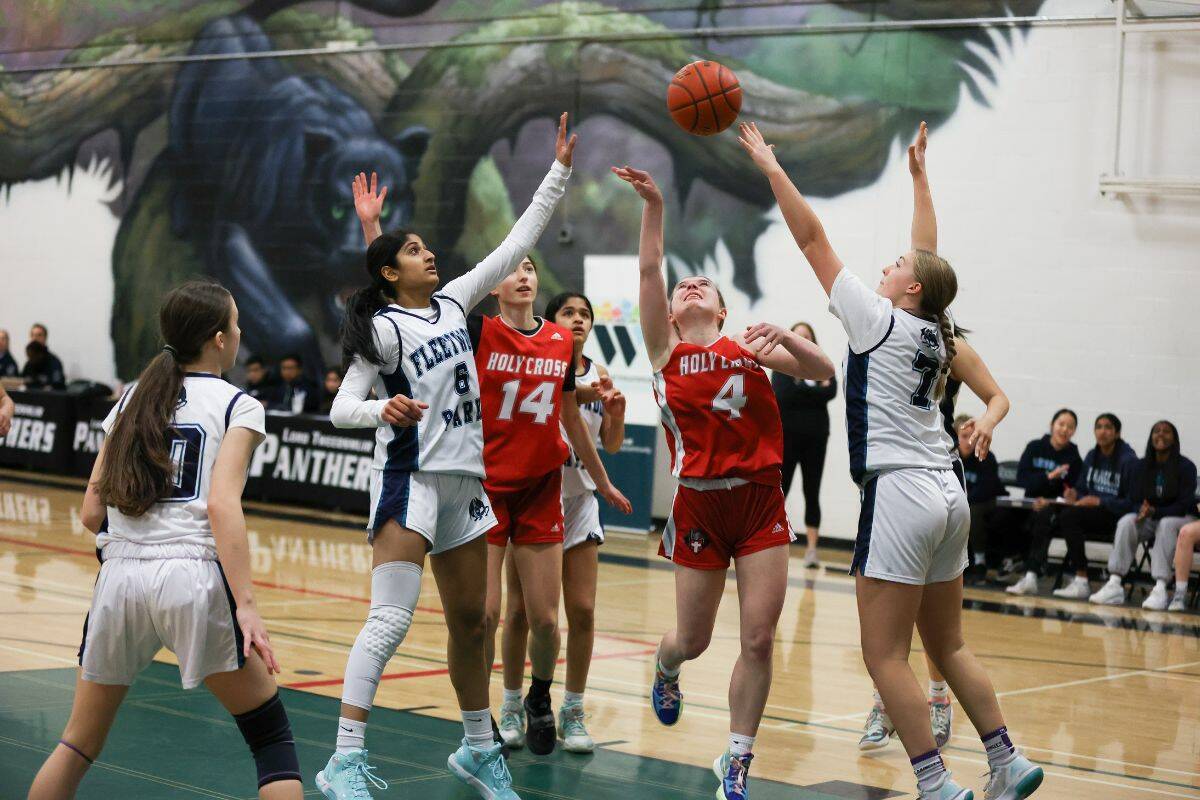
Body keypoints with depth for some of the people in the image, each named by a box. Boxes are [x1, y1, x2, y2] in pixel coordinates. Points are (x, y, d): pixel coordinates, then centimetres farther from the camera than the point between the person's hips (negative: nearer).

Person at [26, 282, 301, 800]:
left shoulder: (131, 399, 16)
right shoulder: (238, 406, 2)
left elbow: (91, 514, 12)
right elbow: (222, 505, -13)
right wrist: (245, 606, -18)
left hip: (119, 579, 5)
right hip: (192, 580, -5)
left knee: (79, 743, 17)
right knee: (271, 736, 7)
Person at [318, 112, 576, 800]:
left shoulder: (452, 304, 12)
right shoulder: (382, 329, -6)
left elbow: (516, 246, 13)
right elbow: (342, 408, -6)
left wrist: (560, 171, 12)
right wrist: (384, 409, -28)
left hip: (465, 482, 7)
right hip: (410, 479, -7)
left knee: (471, 623, 14)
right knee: (391, 620, -17)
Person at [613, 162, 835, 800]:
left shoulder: (751, 347, 10)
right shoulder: (666, 350, 6)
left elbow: (822, 372, 0)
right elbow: (649, 271, -5)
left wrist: (785, 337, -17)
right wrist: (653, 205, -13)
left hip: (760, 503, 1)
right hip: (699, 503, -1)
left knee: (759, 638, -6)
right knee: (693, 640, 8)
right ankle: (665, 668, 46)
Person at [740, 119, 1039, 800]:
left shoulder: (879, 319, -7)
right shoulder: (939, 332, 10)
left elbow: (812, 237, -4)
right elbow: (931, 252, 25)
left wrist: (771, 167, 2)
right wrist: (919, 173, 35)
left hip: (900, 492, -8)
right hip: (948, 494, 8)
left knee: (886, 655, -3)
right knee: (948, 647, 16)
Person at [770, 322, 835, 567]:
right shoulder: (782, 366, 4)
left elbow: (831, 392, -9)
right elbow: (781, 395, -13)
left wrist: (800, 390, -14)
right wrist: (816, 390, -9)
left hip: (815, 438, 2)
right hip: (787, 436, -2)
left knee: (812, 494, 3)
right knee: (779, 492, 0)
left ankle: (812, 549, 3)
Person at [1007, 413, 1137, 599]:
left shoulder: (1128, 460, -5)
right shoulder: (1092, 456, 16)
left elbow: (1132, 502, -10)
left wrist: (1099, 502, -19)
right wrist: (1074, 495, -5)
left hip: (1114, 516, -6)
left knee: (1069, 515, -32)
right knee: (1044, 517, -18)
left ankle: (1081, 582, -29)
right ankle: (1030, 578, -27)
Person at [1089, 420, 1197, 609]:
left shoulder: (1185, 466, -6)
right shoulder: (1143, 466, 7)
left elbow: (1184, 505, -11)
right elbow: (1135, 499, 6)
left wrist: (1154, 511, -26)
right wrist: (1142, 511, -20)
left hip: (1179, 518, -3)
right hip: (1149, 519, 3)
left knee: (1166, 525, -38)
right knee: (1126, 521, -27)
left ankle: (1160, 589, -46)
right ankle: (1115, 584, -39)